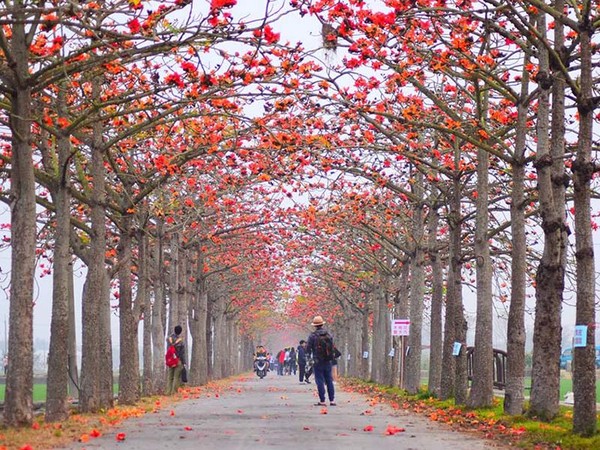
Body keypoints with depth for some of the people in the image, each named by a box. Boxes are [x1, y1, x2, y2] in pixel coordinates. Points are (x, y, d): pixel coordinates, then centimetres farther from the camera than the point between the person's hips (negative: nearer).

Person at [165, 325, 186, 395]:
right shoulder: (180, 341, -12)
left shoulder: (168, 339, -3)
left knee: (169, 377, 12)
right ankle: (174, 391, 1)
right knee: (177, 377, 3)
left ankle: (168, 391, 11)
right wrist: (184, 363, -1)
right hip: (178, 361, -4)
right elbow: (182, 353, -8)